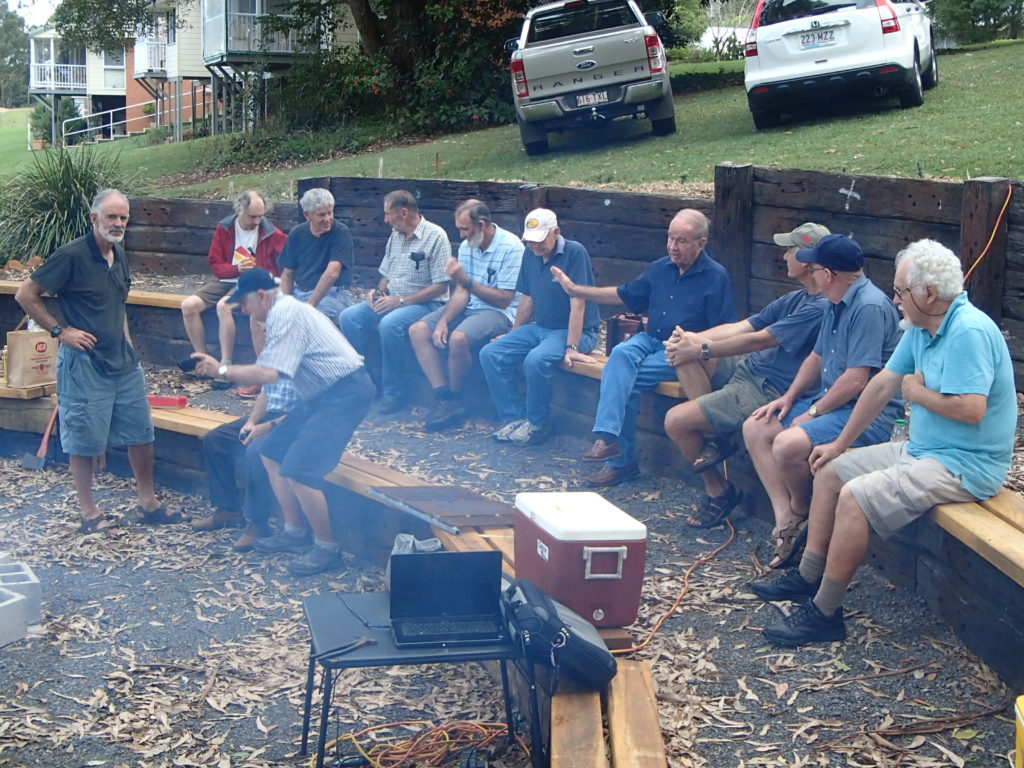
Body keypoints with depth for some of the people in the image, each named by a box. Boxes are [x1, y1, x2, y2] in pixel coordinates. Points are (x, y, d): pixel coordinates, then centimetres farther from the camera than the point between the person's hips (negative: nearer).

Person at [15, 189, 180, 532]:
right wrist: (60, 330, -14)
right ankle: (89, 513, 14)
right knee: (85, 440, 3)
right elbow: (26, 295, -13)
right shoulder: (71, 255, -14)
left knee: (141, 432, 11)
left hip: (123, 360, 7)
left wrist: (126, 342, 15)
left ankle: (148, 503, 23)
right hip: (84, 362, -7)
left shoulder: (119, 256, 9)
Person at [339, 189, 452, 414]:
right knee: (349, 317, -13)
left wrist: (401, 301, -19)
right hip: (391, 300, 8)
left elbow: (441, 286, -16)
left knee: (390, 323, -35)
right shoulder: (395, 235, 14)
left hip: (424, 303, -8)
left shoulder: (435, 236, -11)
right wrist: (379, 291, 1)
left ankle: (394, 394, -24)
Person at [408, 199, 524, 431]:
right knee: (418, 330, -10)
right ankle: (444, 397, -17)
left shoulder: (511, 247, -15)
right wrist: (443, 321, -11)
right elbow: (461, 292, 4)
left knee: (458, 338, -35)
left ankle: (454, 399, -11)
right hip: (468, 307, 8)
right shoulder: (466, 246, 8)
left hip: (499, 312, -8)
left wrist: (466, 280, -20)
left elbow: (504, 300, -17)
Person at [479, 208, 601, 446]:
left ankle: (537, 424, -13)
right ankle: (513, 417, -2)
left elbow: (578, 304, -21)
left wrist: (572, 348, -25)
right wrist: (513, 335, 20)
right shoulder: (530, 254, 7)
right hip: (539, 327, 8)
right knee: (490, 354, -10)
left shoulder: (574, 253, -16)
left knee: (536, 360, -35)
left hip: (573, 331, -8)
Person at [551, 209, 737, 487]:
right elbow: (625, 295, 23)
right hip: (650, 339, 5)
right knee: (620, 354, -28)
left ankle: (621, 460, -22)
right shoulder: (660, 268, 12)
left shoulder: (716, 277, -6)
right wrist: (575, 289, 20)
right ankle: (608, 437, -36)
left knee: (624, 380, -26)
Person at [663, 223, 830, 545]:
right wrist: (692, 339, -8)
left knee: (675, 421, -14)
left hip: (767, 391, -10)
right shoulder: (794, 299, 12)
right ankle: (714, 439, 4)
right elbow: (740, 327, 7)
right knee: (681, 348, 1)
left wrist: (700, 350, -16)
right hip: (748, 370, 10)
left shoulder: (820, 308, -20)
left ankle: (719, 491, 7)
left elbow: (758, 340, -22)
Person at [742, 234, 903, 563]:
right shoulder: (836, 305, 12)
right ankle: (785, 519, -3)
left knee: (788, 444, -29)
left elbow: (856, 380, -24)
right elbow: (816, 358, 22)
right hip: (829, 400, 11)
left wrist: (812, 413, -14)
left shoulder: (870, 307, -20)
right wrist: (789, 397, 9)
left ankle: (800, 511, 2)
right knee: (756, 428, 4)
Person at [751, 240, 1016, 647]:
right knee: (830, 471, 11)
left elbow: (971, 409, -32)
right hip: (922, 449, 10)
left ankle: (824, 613, -13)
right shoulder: (920, 327, 7)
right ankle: (808, 577, 16)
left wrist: (917, 392, -14)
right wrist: (840, 444, 15)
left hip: (964, 465, -10)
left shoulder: (969, 332, -24)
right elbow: (883, 384, 12)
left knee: (855, 496, -23)